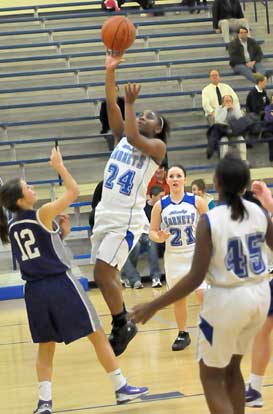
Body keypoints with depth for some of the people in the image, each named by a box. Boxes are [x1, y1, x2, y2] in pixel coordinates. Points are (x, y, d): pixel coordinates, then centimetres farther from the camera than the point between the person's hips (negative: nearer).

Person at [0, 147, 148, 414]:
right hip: (60, 284, -6)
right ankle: (121, 388, 10)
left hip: (35, 290, 6)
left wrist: (60, 233, 18)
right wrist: (59, 166, 4)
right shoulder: (43, 214, -12)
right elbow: (74, 191, -3)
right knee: (97, 335, 5)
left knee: (45, 346, 14)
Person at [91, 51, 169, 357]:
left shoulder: (157, 146, -4)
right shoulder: (122, 136, 13)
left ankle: (122, 325, 3)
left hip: (127, 219, -7)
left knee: (102, 274, -13)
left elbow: (134, 137, -23)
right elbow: (111, 106, 2)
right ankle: (122, 325, 26)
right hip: (105, 214, 7)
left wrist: (130, 103, -15)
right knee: (107, 274, 11)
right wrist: (110, 71, -7)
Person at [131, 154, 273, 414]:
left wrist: (153, 307, -14)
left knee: (211, 376, 9)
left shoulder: (210, 220, -17)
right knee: (232, 367, 24)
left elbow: (195, 278, -20)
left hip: (227, 299, -6)